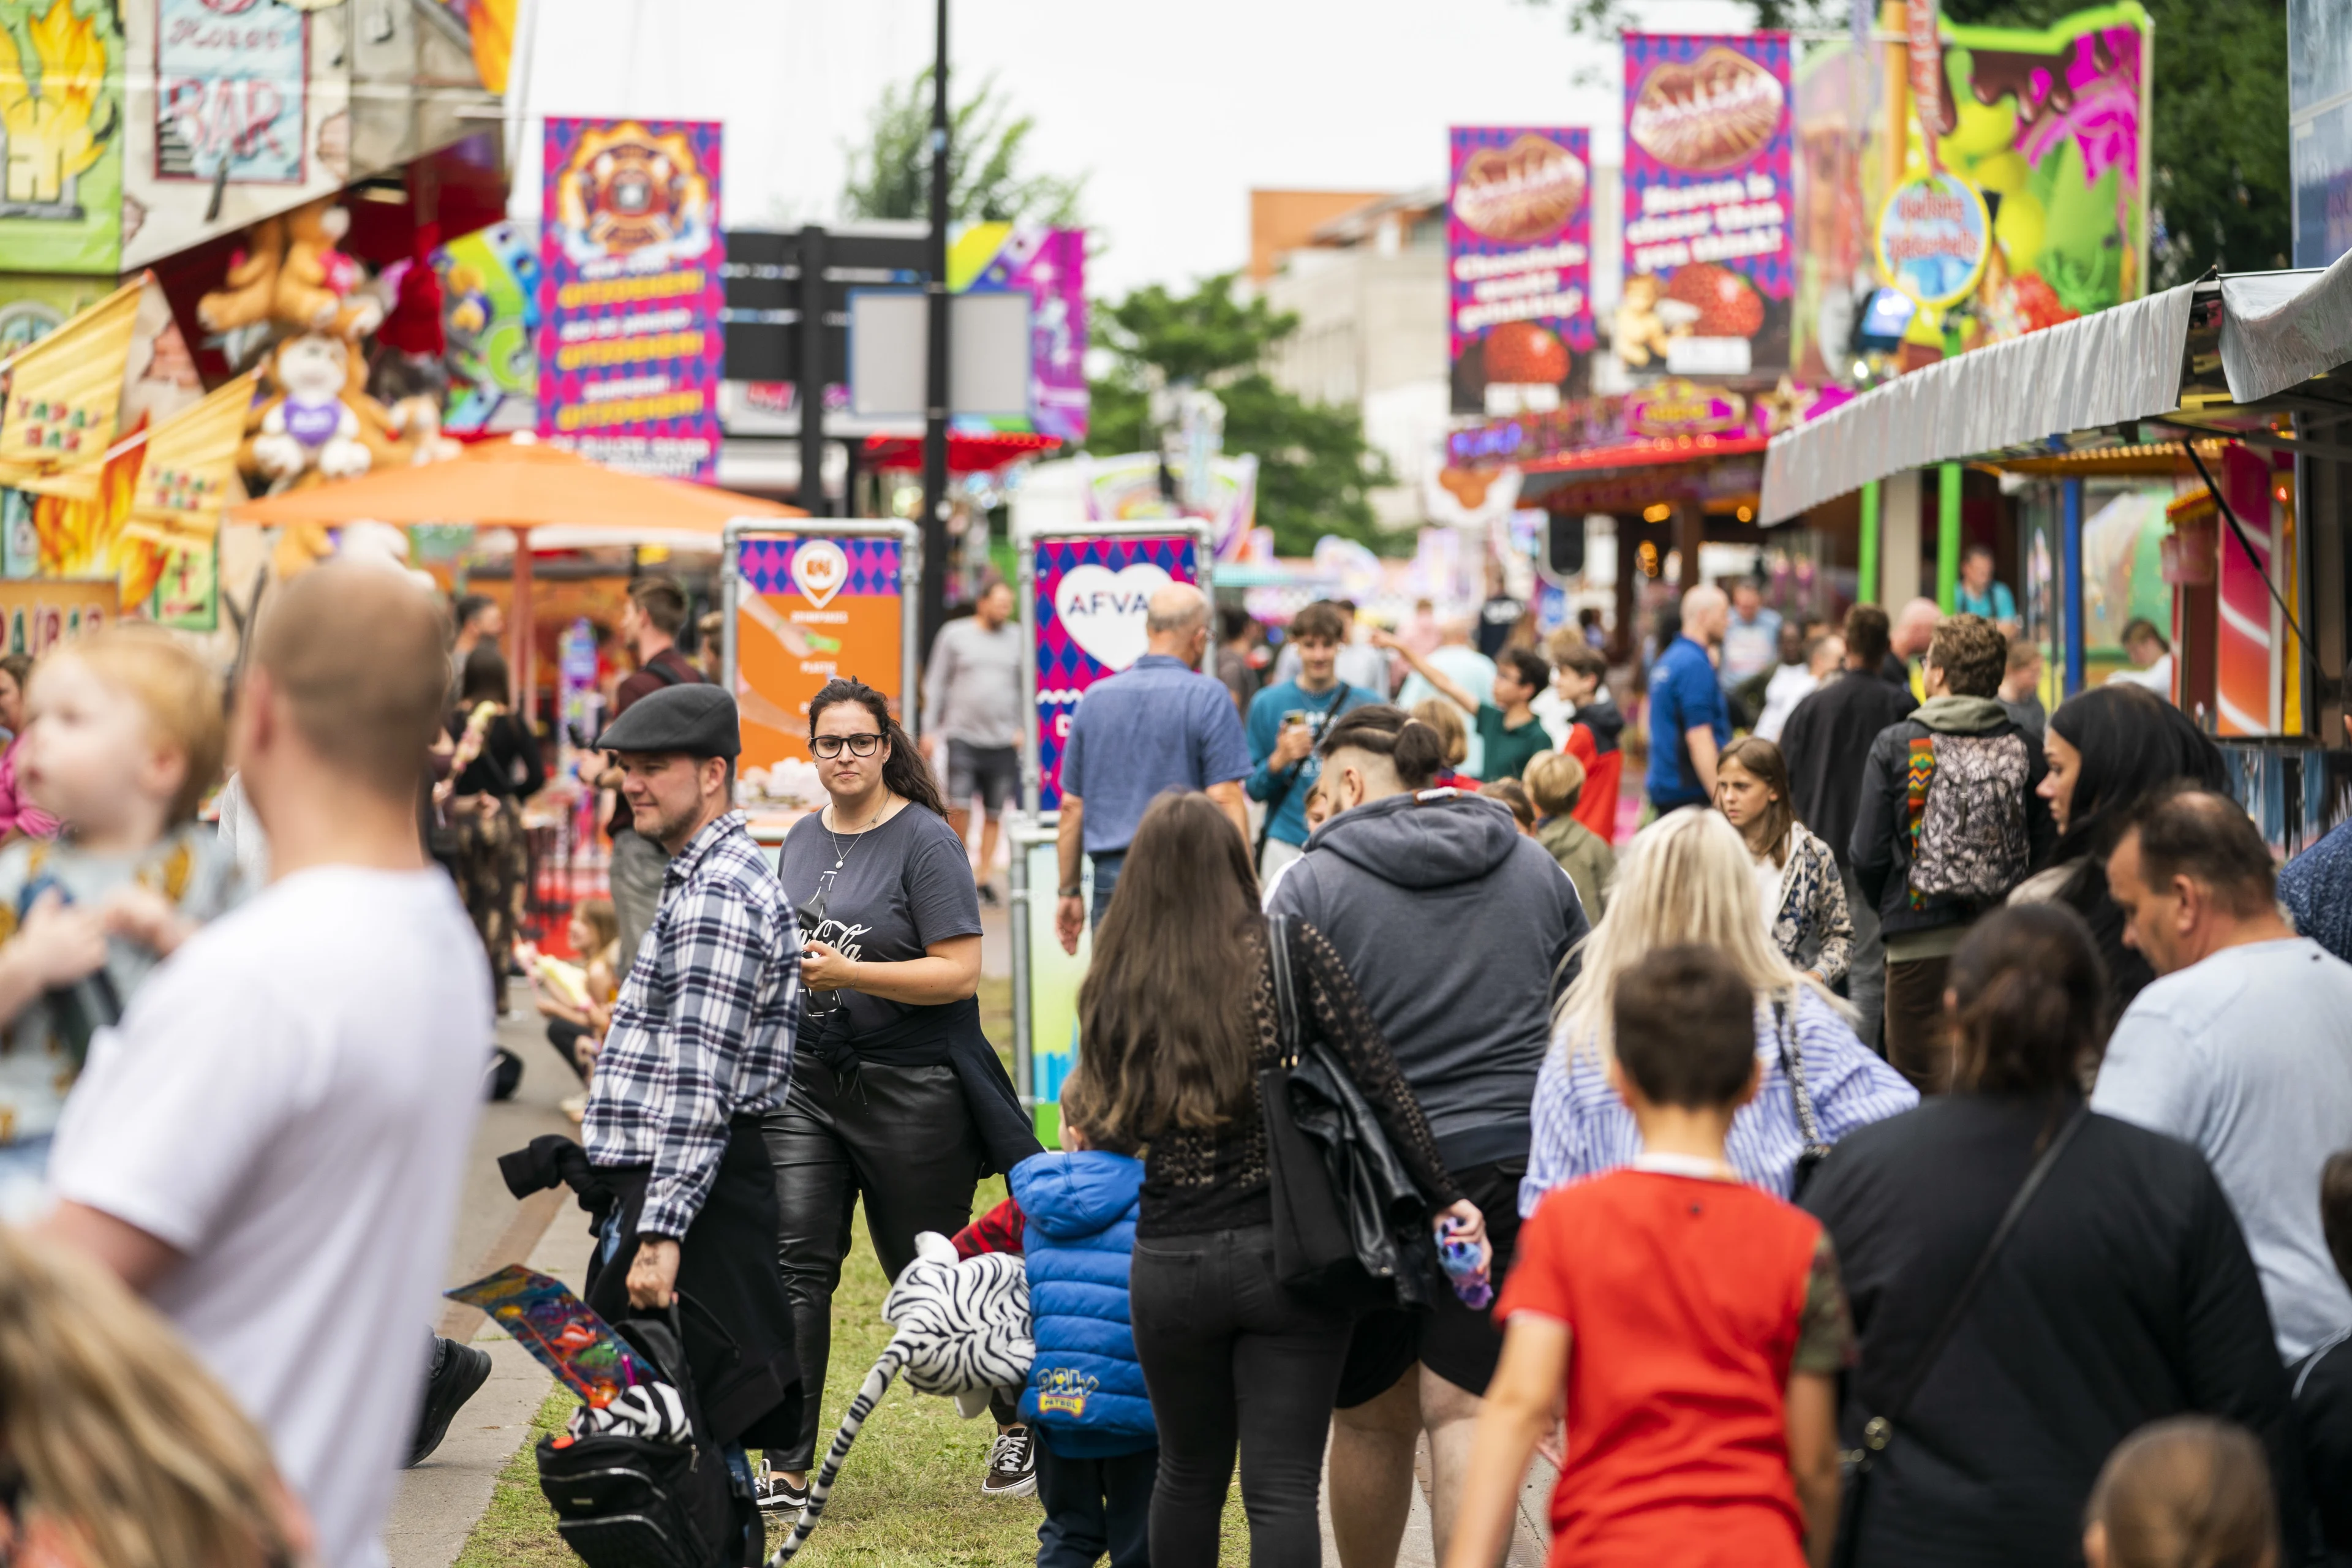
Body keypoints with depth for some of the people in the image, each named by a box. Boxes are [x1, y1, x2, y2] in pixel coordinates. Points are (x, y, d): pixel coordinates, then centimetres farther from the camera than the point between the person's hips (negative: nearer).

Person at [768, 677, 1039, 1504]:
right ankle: (786, 1468, -5)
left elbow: (960, 974, -17)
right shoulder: (803, 839, 11)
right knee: (793, 1265, -6)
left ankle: (1023, 1422, 29)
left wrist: (847, 974, -24)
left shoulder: (925, 840, -10)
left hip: (908, 1086, -5)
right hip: (806, 1078, 6)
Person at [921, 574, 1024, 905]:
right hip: (962, 737, -2)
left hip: (1003, 741, 2)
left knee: (994, 813, 2)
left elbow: (1024, 687, 15)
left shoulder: (1017, 638, 10)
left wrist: (1022, 728, 6)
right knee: (958, 806, -11)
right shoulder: (955, 635, 3)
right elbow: (936, 683, 6)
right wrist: (929, 730, 2)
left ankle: (983, 875, 10)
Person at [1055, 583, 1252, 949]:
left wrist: (1069, 891, 18)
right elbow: (1224, 800, -11)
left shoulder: (1096, 697, 10)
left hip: (1110, 877, 4)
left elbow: (1072, 805, 12)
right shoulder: (1206, 698, -4)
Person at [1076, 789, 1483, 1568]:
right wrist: (1444, 1197, -3)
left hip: (1171, 1262, 2)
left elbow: (1111, 1125, 7)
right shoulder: (1290, 950, -5)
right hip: (1290, 1254, -2)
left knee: (1188, 1475, 20)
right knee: (1282, 1488, -1)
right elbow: (1378, 1079, -9)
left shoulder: (1116, 986, 2)